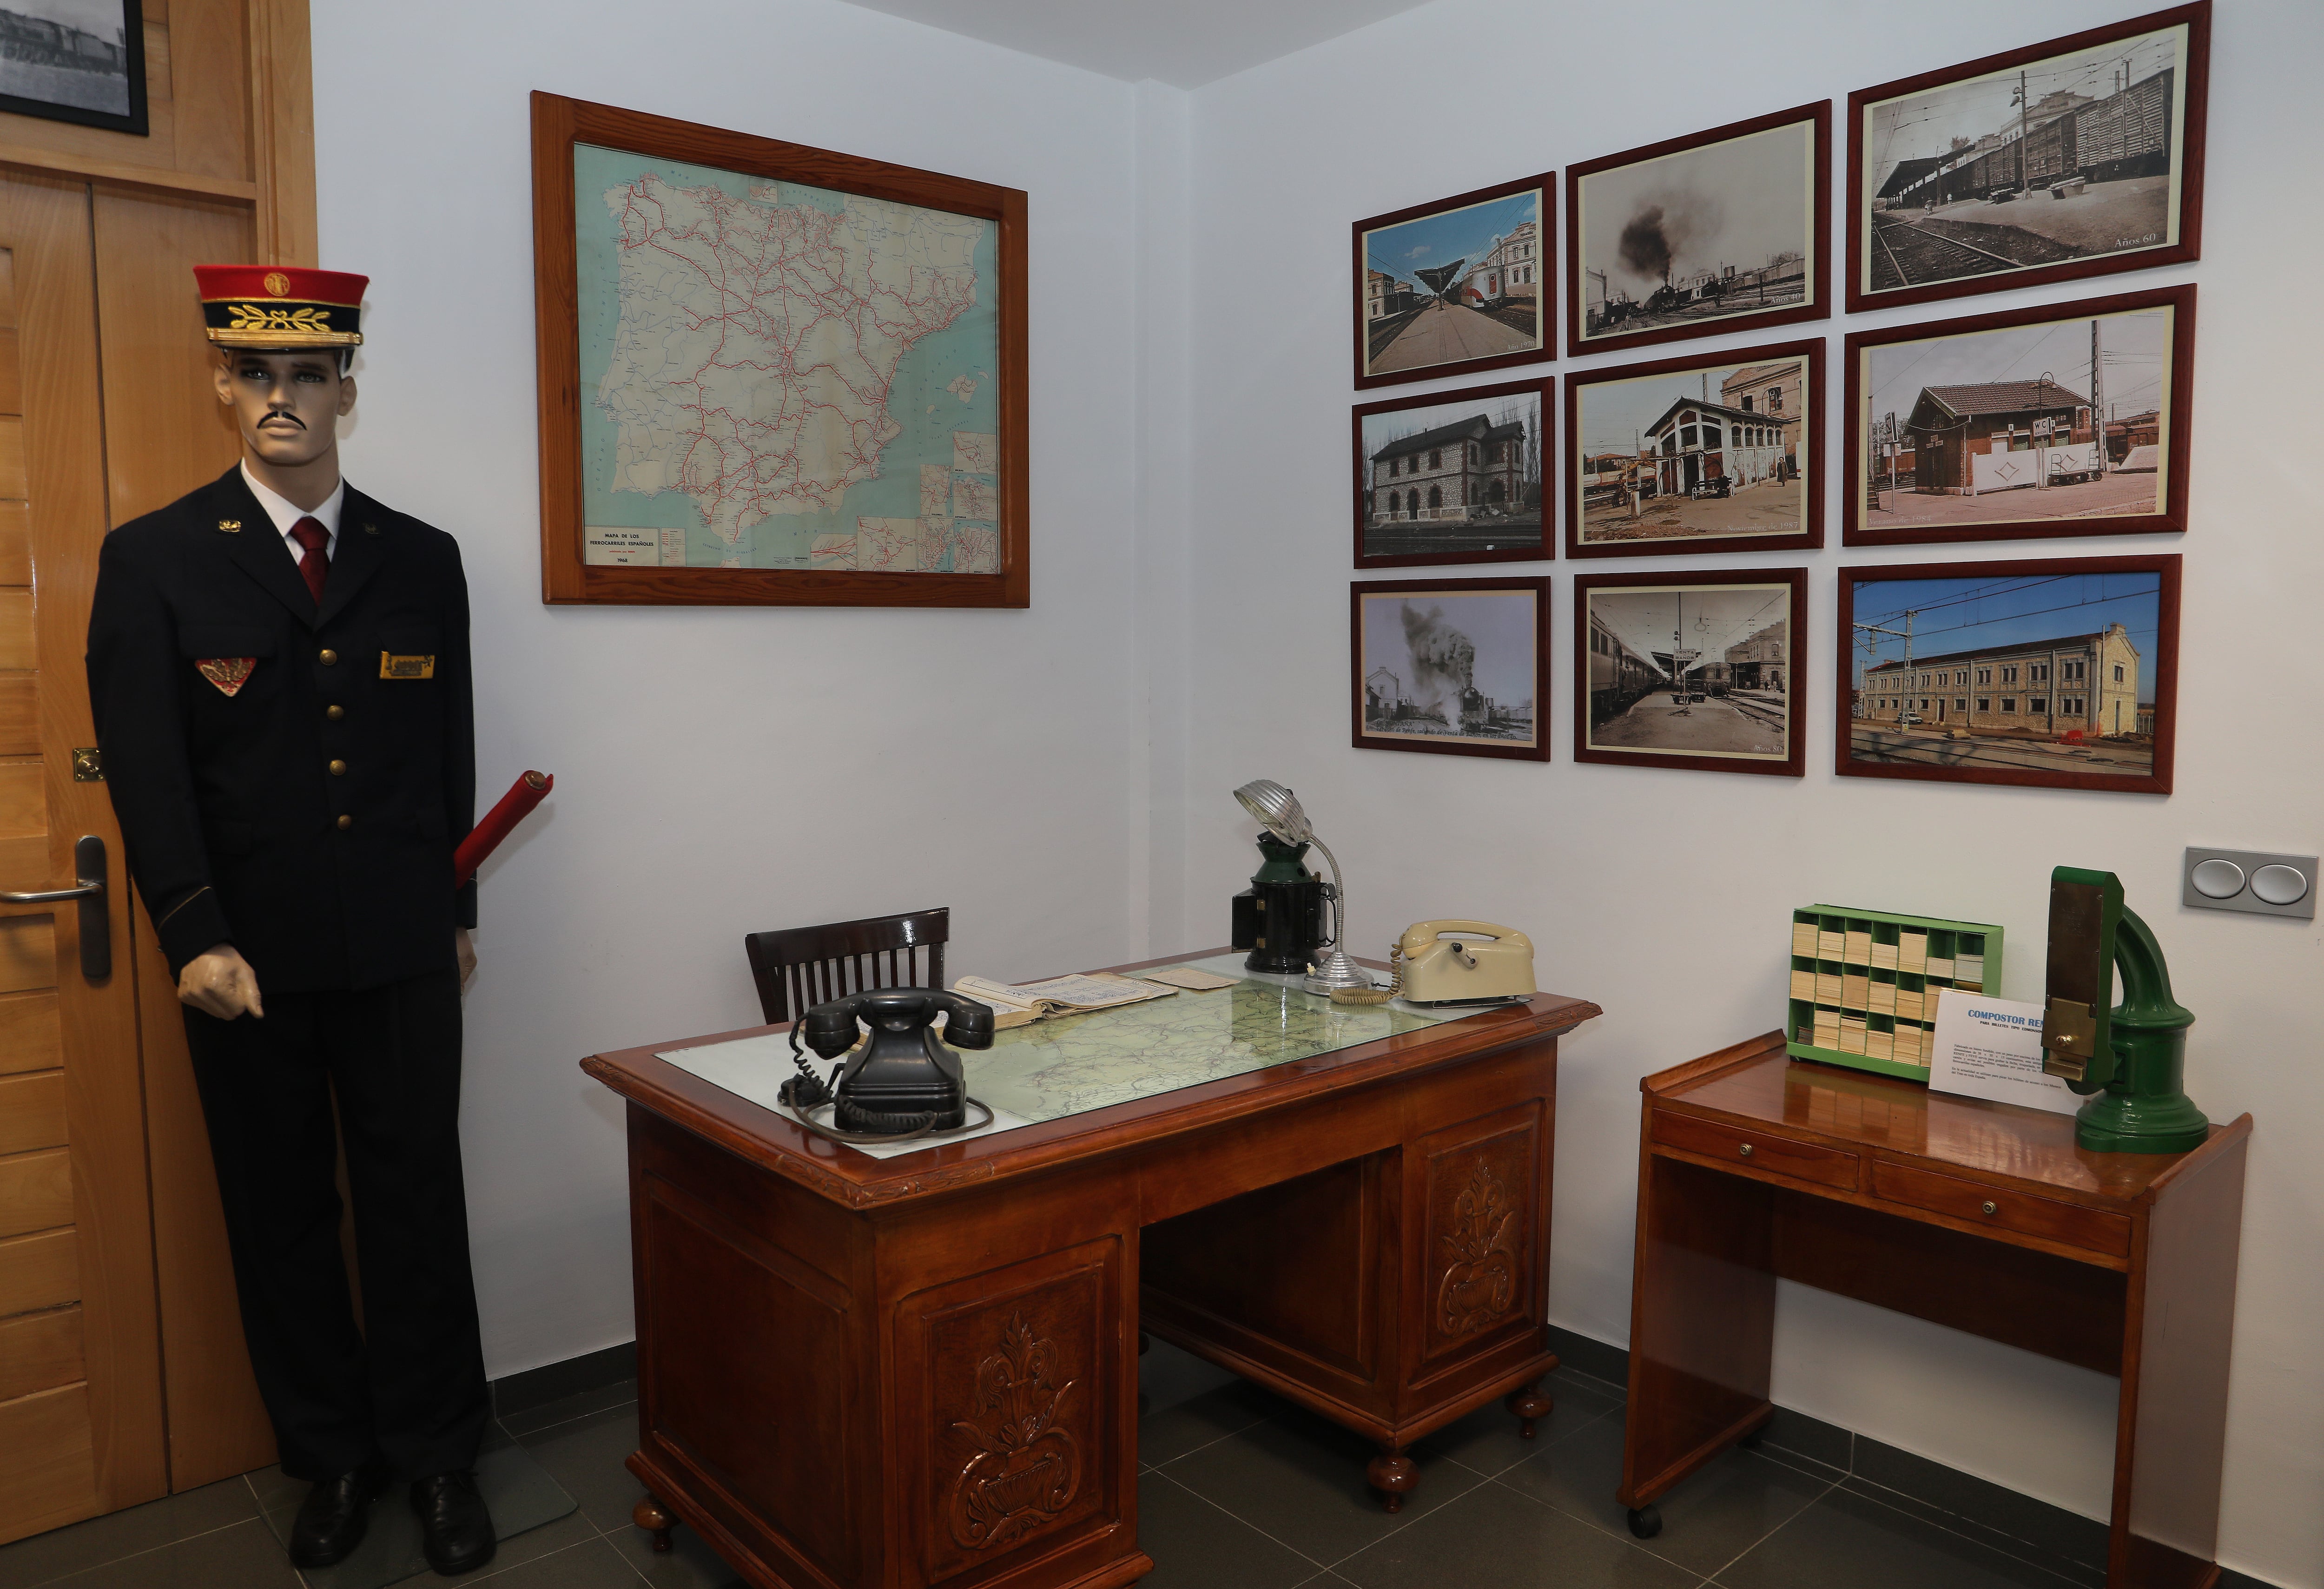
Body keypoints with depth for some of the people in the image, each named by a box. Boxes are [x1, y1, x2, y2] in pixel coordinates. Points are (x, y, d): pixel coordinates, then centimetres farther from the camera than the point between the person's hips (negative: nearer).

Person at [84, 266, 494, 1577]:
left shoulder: (422, 559, 7)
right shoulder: (153, 559, 1)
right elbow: (145, 768, -5)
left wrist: (457, 908, 12)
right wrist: (195, 936, -14)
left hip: (401, 948, 1)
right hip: (247, 952, 0)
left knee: (417, 1198, 6)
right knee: (281, 1212, 11)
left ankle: (438, 1453, 21)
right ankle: (332, 1458, 27)